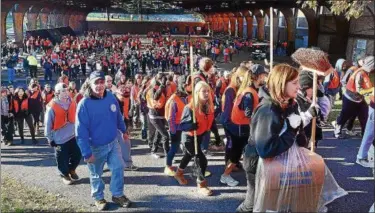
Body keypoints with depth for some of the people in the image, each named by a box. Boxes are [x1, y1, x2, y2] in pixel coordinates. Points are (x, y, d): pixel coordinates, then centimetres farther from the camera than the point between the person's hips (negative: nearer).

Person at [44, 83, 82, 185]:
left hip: (73, 136, 4)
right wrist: (50, 139, -6)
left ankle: (71, 170, 38)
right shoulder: (52, 107, -17)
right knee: (62, 160, 8)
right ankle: (65, 174, 34)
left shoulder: (72, 103, -2)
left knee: (78, 155, 11)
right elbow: (48, 124, -10)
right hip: (60, 139, -4)